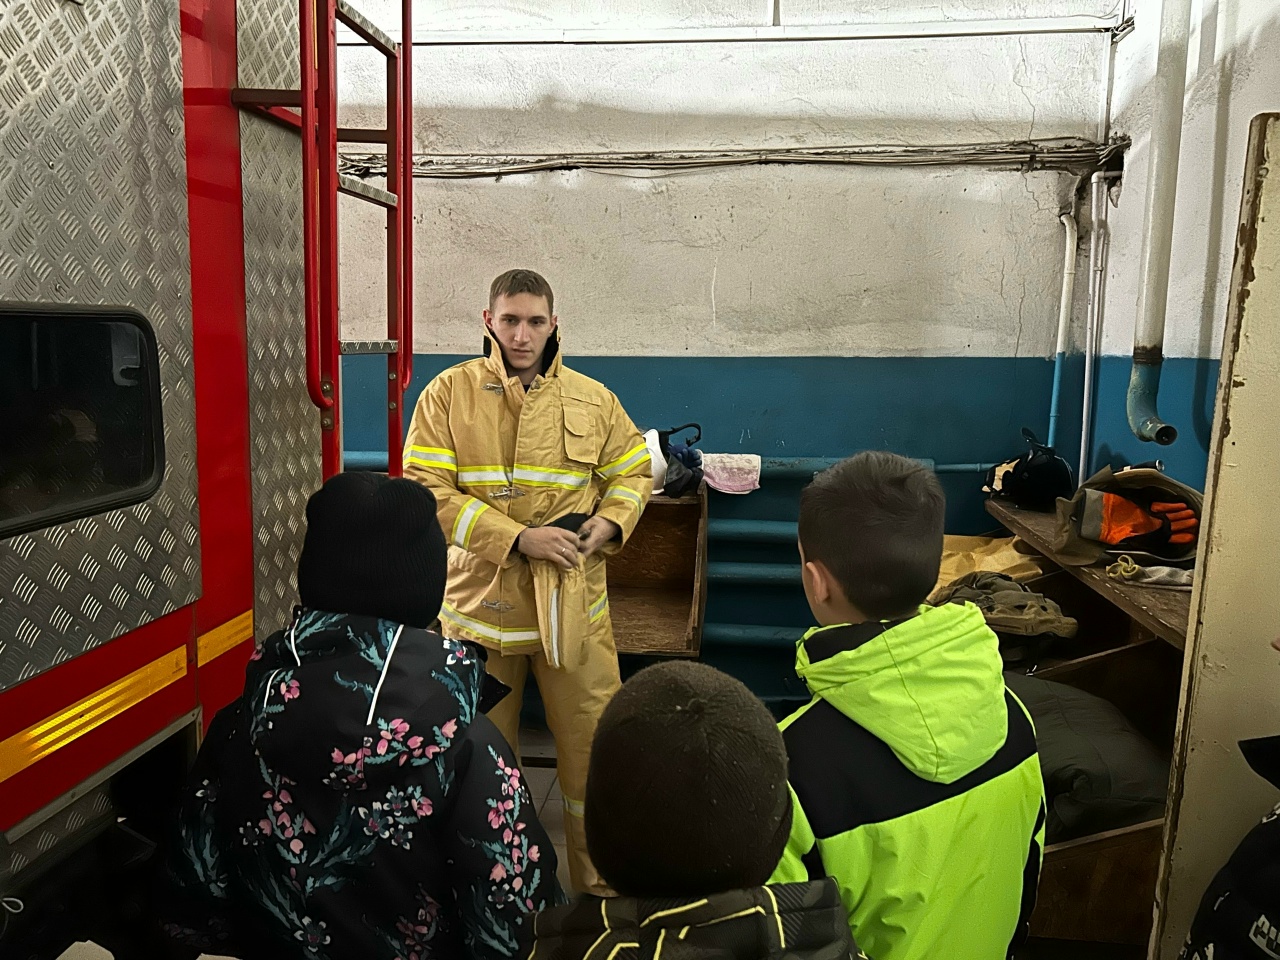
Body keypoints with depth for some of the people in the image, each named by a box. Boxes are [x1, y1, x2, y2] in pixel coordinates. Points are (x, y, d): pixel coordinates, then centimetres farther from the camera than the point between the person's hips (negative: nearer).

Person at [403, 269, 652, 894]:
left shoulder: (592, 399, 4)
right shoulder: (449, 393, -2)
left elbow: (633, 472, 14)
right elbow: (427, 491, -10)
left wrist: (610, 522, -7)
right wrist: (518, 539, -18)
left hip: (573, 604, 1)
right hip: (481, 600, 0)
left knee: (592, 748, 7)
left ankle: (601, 887, 28)